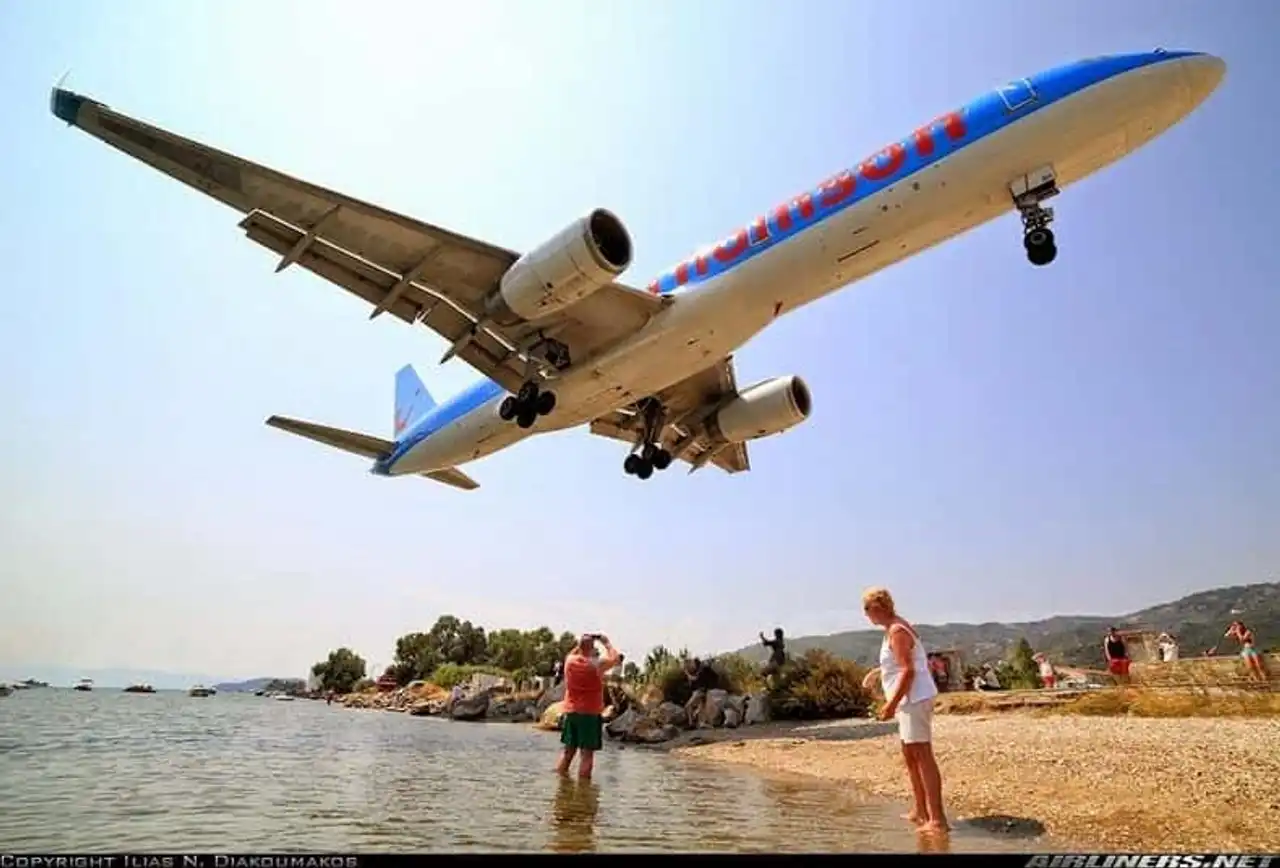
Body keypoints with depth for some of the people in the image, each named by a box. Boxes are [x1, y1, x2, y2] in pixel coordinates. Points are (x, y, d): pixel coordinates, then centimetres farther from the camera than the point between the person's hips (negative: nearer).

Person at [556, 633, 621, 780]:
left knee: (568, 750, 16)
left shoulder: (569, 661, -2)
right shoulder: (597, 664, -14)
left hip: (570, 712, 5)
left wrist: (581, 643, 18)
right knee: (587, 753, 0)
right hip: (590, 713, -5)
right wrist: (606, 643, 11)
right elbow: (615, 658, 3)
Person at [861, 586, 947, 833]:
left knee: (923, 756, -7)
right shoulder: (894, 628, 12)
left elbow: (908, 671, -23)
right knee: (910, 757, 17)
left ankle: (937, 818, -3)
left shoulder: (897, 631, -18)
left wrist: (891, 703, -23)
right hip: (909, 701, 11)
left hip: (915, 699, -11)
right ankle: (920, 811, 26)